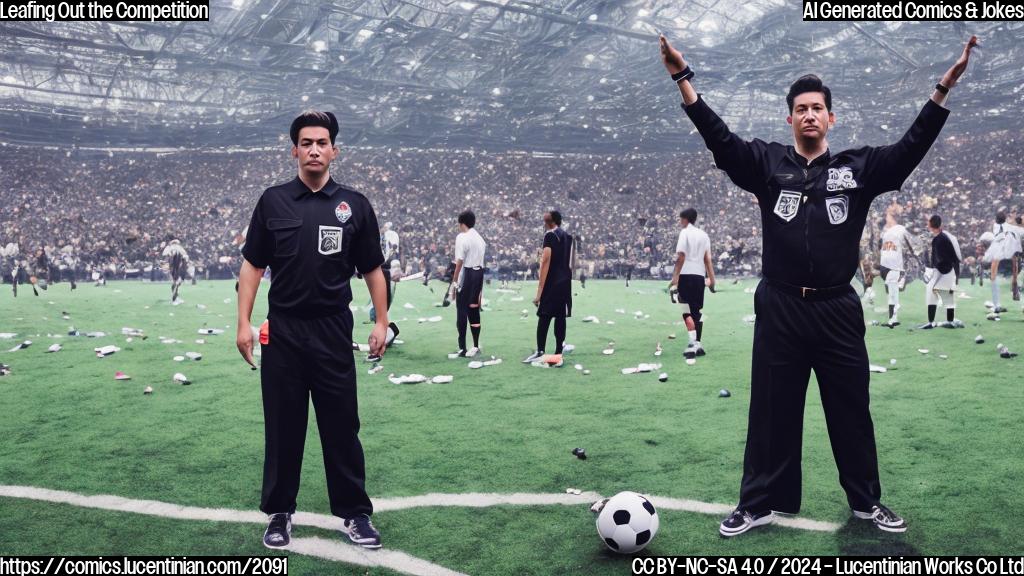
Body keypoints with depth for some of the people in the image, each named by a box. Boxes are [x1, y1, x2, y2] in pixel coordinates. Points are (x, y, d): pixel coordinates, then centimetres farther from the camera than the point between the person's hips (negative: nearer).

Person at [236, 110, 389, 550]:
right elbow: (252, 266, 5)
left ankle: (355, 513, 19)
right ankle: (279, 513, 25)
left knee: (342, 426, 6)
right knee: (283, 427, 10)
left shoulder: (354, 205, 3)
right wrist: (244, 323, -2)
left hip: (333, 332, 0)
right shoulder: (273, 201, 3)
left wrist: (381, 322, 1)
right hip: (282, 332, 1)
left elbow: (372, 269, 6)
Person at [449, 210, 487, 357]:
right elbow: (481, 259, 12)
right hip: (479, 273, 7)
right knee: (474, 311, 13)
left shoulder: (462, 237, -9)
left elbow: (460, 262, -14)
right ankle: (476, 346, 17)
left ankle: (462, 348, -3)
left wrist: (454, 282, -11)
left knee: (462, 311, -2)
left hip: (466, 275, -7)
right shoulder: (479, 238, 15)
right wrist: (479, 284, 13)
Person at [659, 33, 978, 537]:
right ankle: (759, 504, 22)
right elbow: (718, 138, -8)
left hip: (838, 310, 1)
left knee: (851, 410, 13)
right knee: (772, 411, 8)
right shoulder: (766, 163, 2)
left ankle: (867, 501, 31)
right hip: (779, 309, -1)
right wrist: (683, 77, -17)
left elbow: (912, 147, -3)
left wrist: (944, 87, -12)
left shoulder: (859, 168, 5)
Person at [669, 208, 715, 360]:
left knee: (687, 312, -7)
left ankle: (693, 344, -16)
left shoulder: (685, 232, -3)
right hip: (700, 276, 6)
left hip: (686, 275, -6)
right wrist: (711, 279, 11)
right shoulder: (704, 235, 15)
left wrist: (675, 276, -13)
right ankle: (697, 345, 13)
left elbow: (681, 257, -12)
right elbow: (707, 259, 11)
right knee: (697, 312, 12)